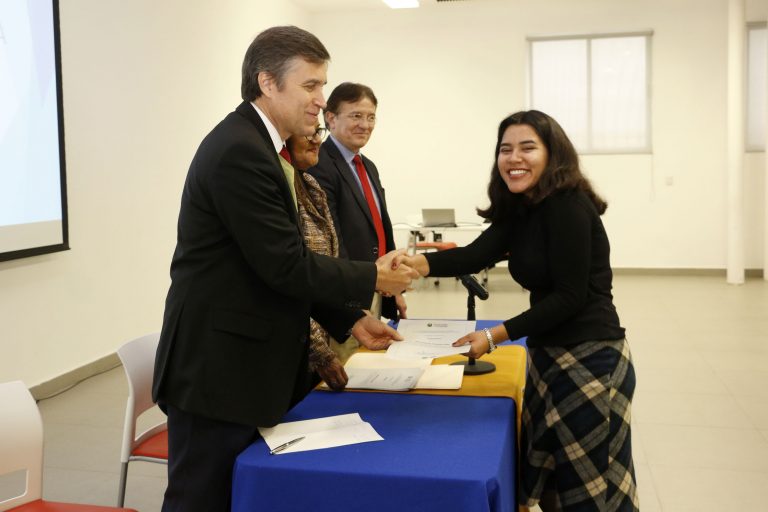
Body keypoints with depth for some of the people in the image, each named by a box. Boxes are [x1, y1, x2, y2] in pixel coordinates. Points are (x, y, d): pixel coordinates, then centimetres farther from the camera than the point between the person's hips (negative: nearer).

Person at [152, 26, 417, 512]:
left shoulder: (257, 145, 12)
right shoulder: (239, 151, -20)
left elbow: (288, 258, 13)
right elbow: (285, 265, -23)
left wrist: (350, 319, 6)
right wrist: (373, 278, -9)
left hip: (244, 363, 10)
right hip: (217, 370, -10)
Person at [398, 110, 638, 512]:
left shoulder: (569, 206, -18)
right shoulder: (518, 209, 7)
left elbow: (570, 297, -20)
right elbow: (476, 255, -8)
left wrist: (497, 335, -23)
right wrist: (419, 263, -27)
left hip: (590, 359, -8)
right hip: (549, 355, 8)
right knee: (549, 476, 19)